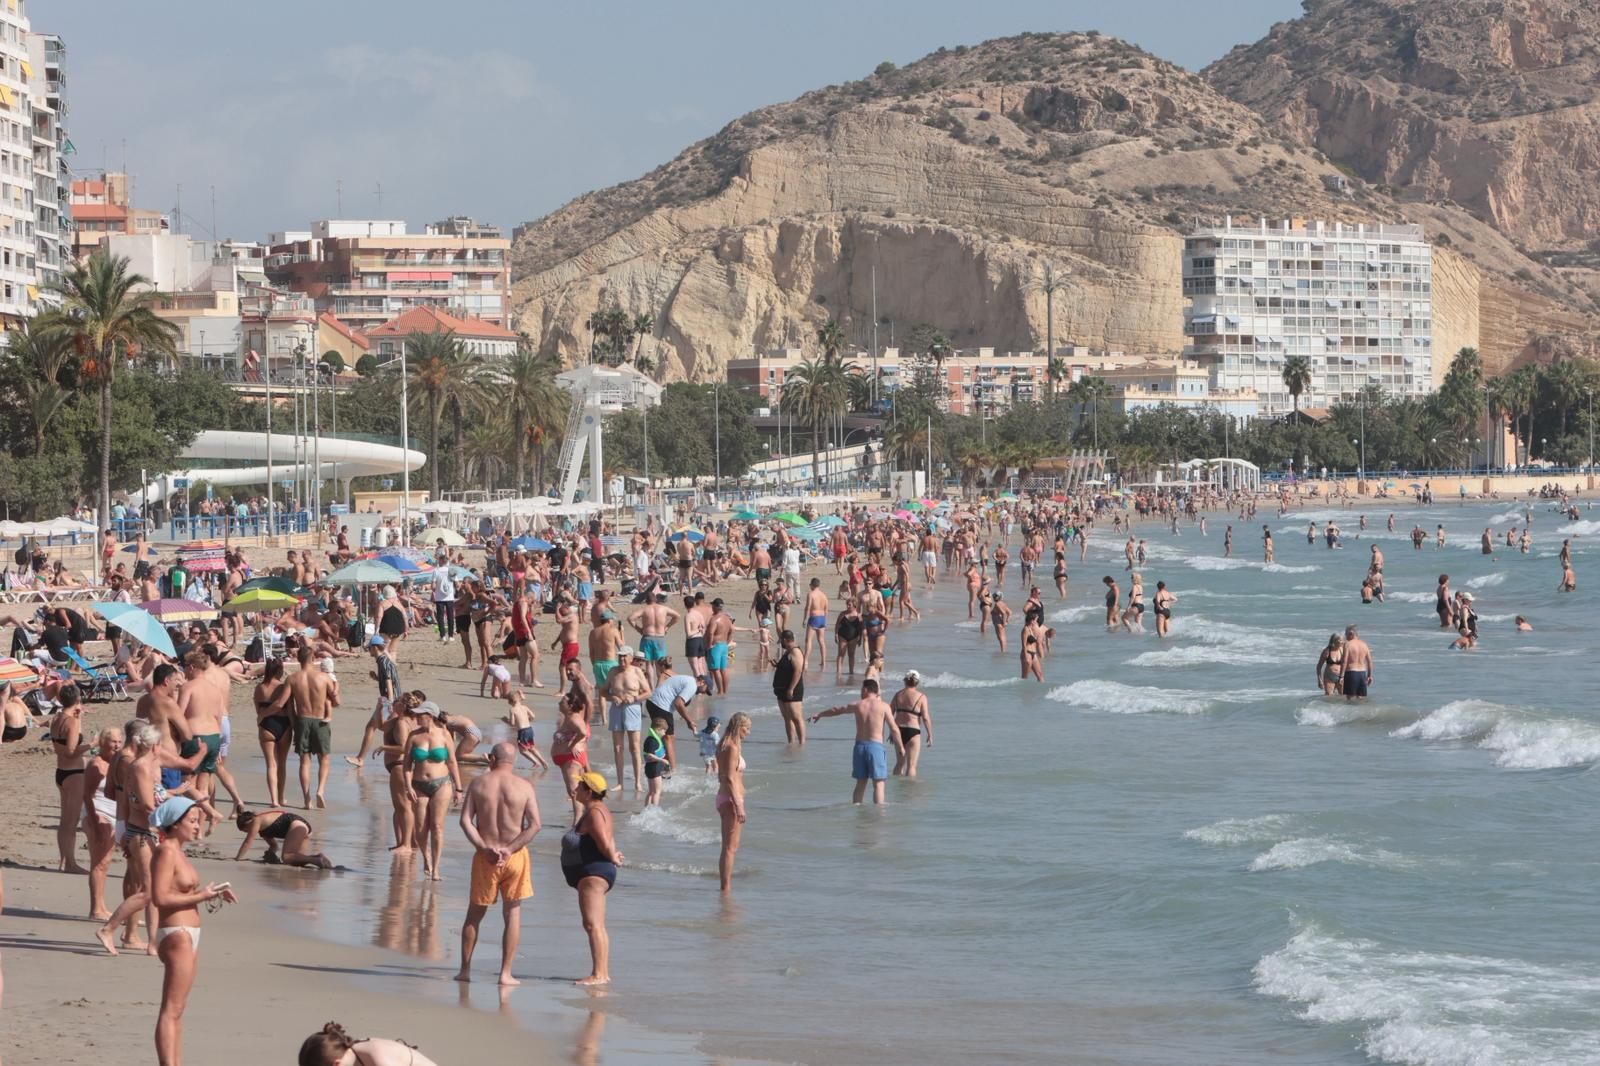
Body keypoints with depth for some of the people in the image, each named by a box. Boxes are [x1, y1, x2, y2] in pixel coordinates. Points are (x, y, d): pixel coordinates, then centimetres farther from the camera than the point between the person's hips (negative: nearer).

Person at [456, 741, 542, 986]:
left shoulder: (478, 784, -2)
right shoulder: (524, 787, -4)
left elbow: (465, 821, -8)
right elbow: (535, 825, -11)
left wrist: (484, 847, -10)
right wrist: (510, 849, -11)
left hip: (485, 856, 1)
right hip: (515, 856, -1)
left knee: (475, 914, 14)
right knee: (513, 912, 9)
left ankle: (465, 969, 18)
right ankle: (506, 973, 4)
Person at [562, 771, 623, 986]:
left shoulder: (594, 813, -16)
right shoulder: (598, 810, 18)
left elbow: (605, 844, -23)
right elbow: (609, 841, 23)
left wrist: (613, 859, -5)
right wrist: (613, 856, 6)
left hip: (592, 872, -12)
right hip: (592, 873, 12)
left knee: (592, 924, -16)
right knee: (596, 926, 14)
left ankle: (598, 974, -21)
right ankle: (603, 973, 18)